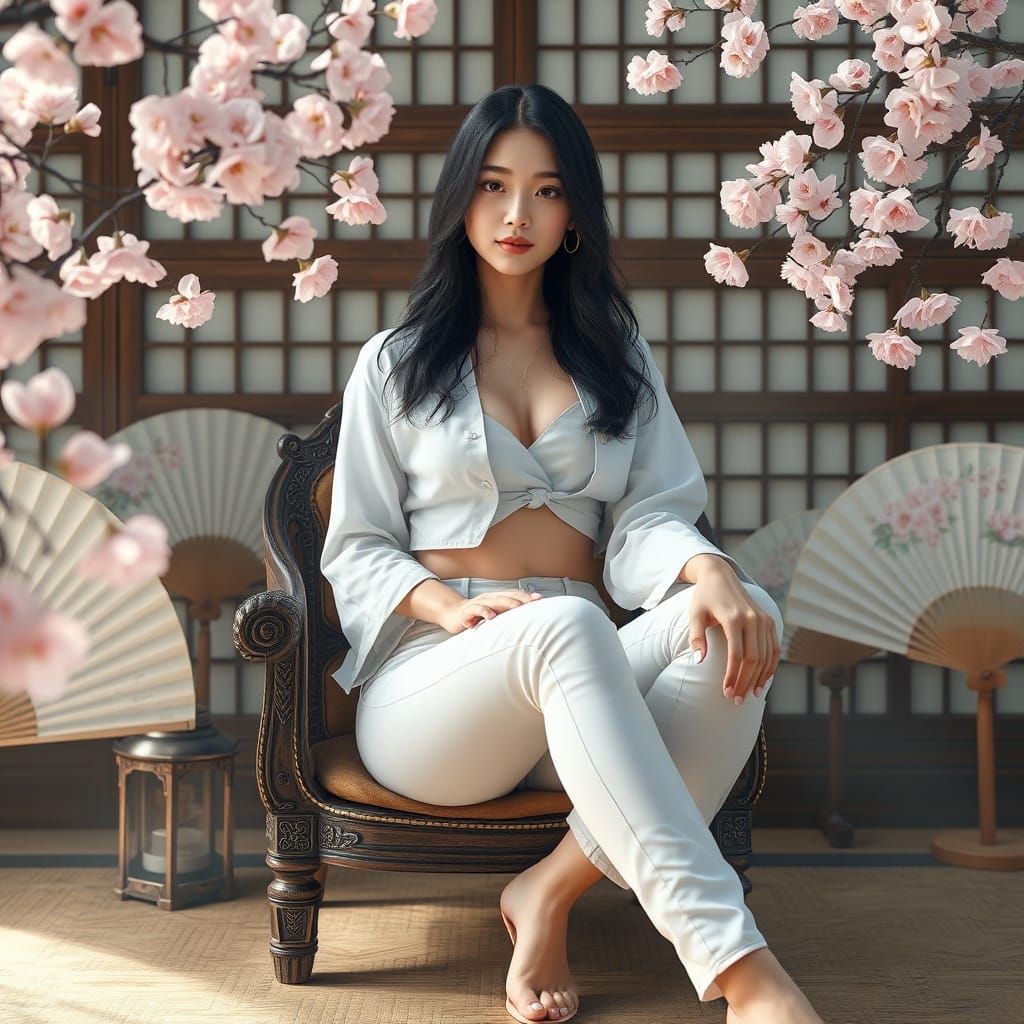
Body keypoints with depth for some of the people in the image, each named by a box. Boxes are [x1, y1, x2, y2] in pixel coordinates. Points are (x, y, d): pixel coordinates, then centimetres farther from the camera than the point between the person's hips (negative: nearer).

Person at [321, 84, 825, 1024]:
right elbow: (356, 551, 9)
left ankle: (554, 889, -29)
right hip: (428, 680, -2)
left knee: (745, 622, -31)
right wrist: (453, 608, -14)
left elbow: (648, 517, 6)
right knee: (567, 626, -39)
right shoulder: (396, 363, 15)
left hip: (584, 685, 3)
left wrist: (707, 569, -20)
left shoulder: (618, 356, 21)